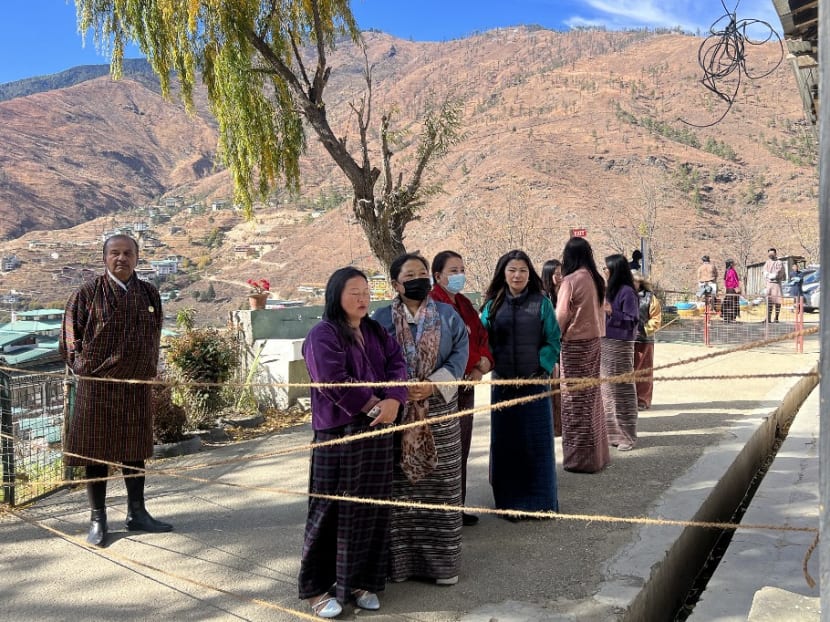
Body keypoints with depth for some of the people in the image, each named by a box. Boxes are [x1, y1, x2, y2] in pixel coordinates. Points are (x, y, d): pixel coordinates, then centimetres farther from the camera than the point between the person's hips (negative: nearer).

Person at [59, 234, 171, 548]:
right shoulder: (88, 293, -5)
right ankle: (97, 519, 17)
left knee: (135, 450, 12)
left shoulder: (149, 293, 5)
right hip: (97, 385, -3)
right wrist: (82, 366, -4)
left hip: (138, 386, 3)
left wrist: (148, 368, 10)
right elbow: (70, 334, 1)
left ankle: (137, 513, 24)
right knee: (96, 451, 5)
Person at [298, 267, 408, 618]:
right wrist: (374, 405, -12)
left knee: (373, 509, 10)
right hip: (338, 434, -6)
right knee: (333, 510, 1)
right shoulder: (322, 335, -9)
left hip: (378, 431, 6)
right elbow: (334, 381, -19)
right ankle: (316, 587, 14)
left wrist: (394, 400, -16)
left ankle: (362, 581, 23)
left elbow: (397, 364, 2)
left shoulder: (377, 332, 13)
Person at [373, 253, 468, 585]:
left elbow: (460, 352, 0)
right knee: (399, 486, 3)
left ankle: (442, 559, 17)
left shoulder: (447, 315, 6)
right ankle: (399, 558, 16)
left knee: (439, 485, 5)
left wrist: (433, 385, -14)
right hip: (396, 414, -1)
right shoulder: (382, 318, 2)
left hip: (439, 413, 1)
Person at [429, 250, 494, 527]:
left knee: (461, 449, 13)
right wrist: (477, 360, -8)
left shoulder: (464, 304, 14)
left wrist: (482, 365, -7)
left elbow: (482, 336, 12)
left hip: (466, 384, 8)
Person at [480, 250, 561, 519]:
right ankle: (509, 501, 19)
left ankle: (541, 501, 17)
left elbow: (554, 340, -1)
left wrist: (542, 368, -11)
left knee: (537, 441, 4)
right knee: (504, 442, 7)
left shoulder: (541, 303, 1)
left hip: (535, 383, -2)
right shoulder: (492, 305, 6)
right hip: (502, 384, 2)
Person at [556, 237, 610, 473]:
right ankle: (598, 453, 24)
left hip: (575, 343, -7)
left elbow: (561, 317, -10)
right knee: (592, 395, 15)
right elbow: (601, 311, 10)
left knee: (576, 399, 1)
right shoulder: (597, 280, 6)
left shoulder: (571, 281, -13)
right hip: (596, 340, 7)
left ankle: (580, 458, 7)